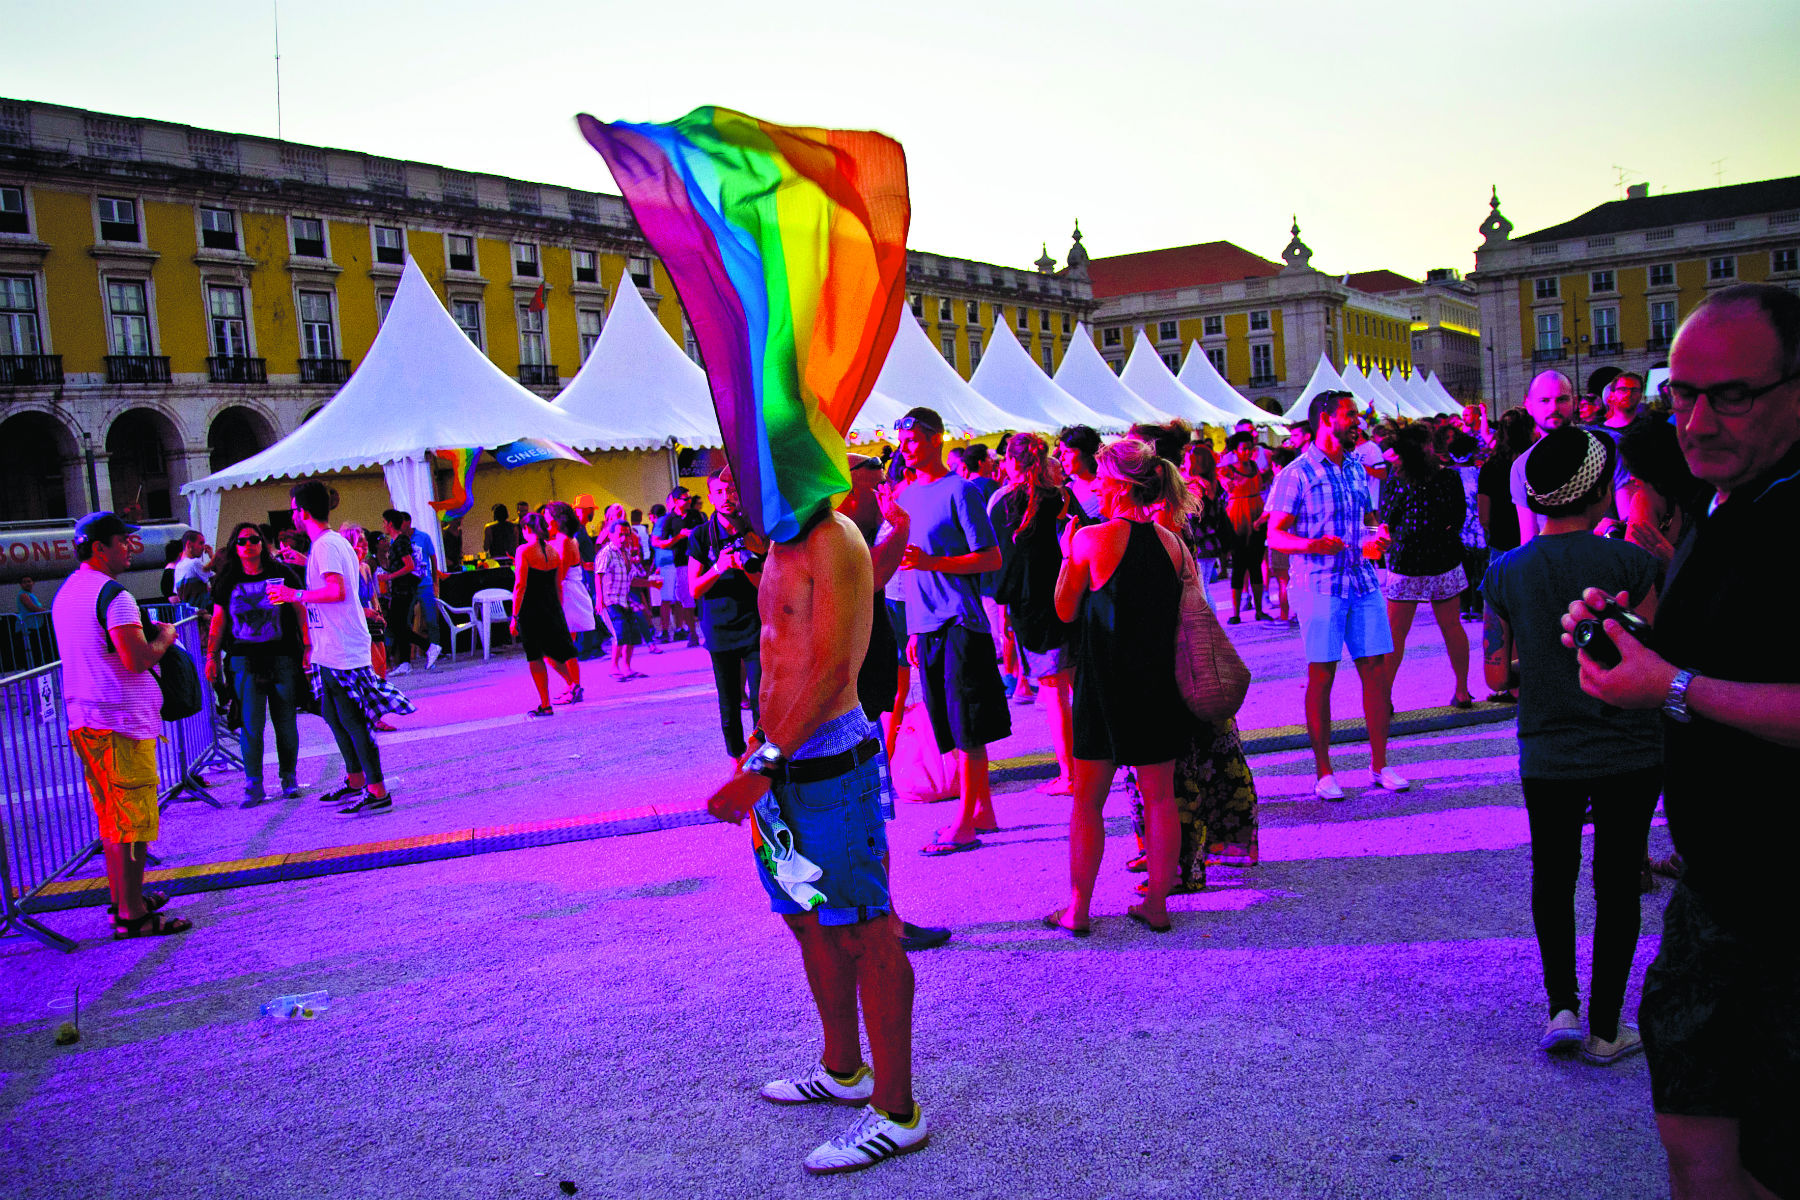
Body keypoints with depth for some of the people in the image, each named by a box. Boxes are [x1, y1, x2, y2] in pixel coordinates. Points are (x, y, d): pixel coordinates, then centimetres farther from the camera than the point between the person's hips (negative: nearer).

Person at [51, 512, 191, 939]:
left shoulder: (66, 594, 15)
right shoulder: (113, 595, -16)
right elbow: (138, 659, -24)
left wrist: (145, 633, 18)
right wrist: (164, 637, -6)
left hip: (84, 720, 10)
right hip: (120, 722, -10)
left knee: (111, 818, 19)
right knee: (132, 822, -4)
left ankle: (123, 899, 29)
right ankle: (132, 916, 0)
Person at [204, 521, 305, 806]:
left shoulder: (282, 574, 4)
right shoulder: (226, 581, 8)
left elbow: (301, 612, 5)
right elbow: (218, 621, 12)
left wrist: (307, 647, -2)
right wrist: (211, 657, 7)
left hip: (282, 657, -1)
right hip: (244, 660, 1)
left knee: (286, 722, 3)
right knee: (250, 724, -4)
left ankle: (289, 778, 16)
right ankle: (254, 785, 4)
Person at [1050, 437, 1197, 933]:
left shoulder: (1091, 539, -12)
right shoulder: (1171, 542, 2)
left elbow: (1066, 610, -3)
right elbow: (1178, 611, 10)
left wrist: (1068, 554, 7)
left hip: (1105, 685, -4)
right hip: (1159, 684, 4)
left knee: (1087, 804, 7)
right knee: (1160, 799, 11)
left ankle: (1078, 910, 13)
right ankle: (1156, 905, 18)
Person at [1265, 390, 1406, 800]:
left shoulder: (1356, 468, 15)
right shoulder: (1297, 474, -4)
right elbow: (1275, 535, -7)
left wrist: (1375, 540, 3)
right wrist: (1313, 545, -24)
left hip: (1363, 581, 6)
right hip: (1319, 585, -6)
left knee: (1376, 670, 4)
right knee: (1321, 675, -2)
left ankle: (1379, 765, 15)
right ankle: (1324, 773, 8)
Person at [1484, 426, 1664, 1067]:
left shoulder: (1505, 572, -6)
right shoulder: (1631, 563, -13)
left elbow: (1498, 676, -2)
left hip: (1547, 756, 2)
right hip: (1629, 755, -1)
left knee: (1553, 878, 19)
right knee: (1618, 884, 11)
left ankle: (1562, 1007, 12)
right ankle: (1605, 1027, 19)